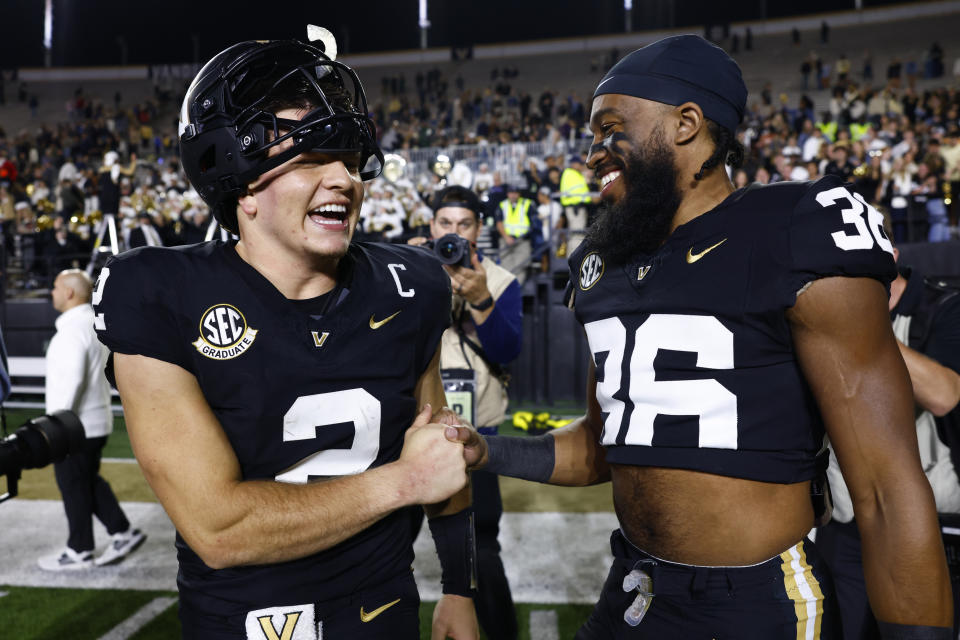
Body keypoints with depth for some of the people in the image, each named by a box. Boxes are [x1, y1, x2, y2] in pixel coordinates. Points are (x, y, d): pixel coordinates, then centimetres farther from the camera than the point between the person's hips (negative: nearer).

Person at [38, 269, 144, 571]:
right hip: (97, 421, 9)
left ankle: (79, 551, 14)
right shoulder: (95, 323, 13)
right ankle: (123, 532, 19)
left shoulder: (73, 330, -18)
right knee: (89, 482, 18)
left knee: (74, 488, 3)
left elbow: (72, 379, -26)